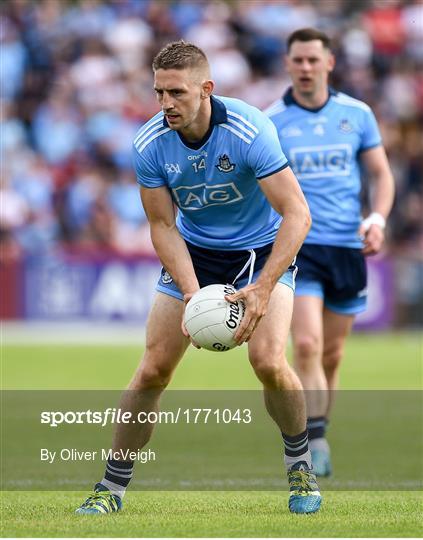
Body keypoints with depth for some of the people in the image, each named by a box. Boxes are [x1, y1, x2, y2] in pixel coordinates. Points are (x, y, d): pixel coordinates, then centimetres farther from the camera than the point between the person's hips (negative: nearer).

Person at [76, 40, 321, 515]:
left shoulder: (249, 131, -29)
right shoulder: (150, 144, -18)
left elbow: (297, 214, -29)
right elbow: (163, 226, -10)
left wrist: (263, 289, -38)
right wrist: (191, 293, -24)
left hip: (262, 249, -3)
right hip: (193, 251, 3)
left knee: (268, 361, -22)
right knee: (153, 368, -5)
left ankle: (300, 466, 4)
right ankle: (112, 486, 8)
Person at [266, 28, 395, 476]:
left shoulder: (357, 114, 5)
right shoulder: (269, 122, -1)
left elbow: (382, 174, 11)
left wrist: (378, 219, -7)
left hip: (347, 247, 3)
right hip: (296, 246, -3)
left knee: (332, 355, 9)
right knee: (307, 345, -19)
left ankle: (313, 438, 24)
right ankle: (316, 444, -19)